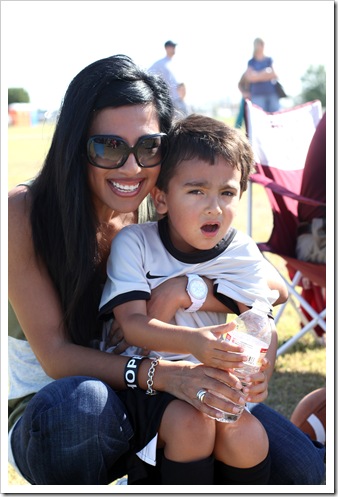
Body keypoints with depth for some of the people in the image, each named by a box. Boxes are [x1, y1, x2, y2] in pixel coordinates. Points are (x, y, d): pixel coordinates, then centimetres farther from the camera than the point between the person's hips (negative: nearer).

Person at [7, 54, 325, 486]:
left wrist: (184, 288, -22)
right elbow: (55, 356, -20)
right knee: (80, 400, -40)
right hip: (46, 410, -3)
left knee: (304, 468, -11)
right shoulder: (23, 212, -15)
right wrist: (160, 374, -36)